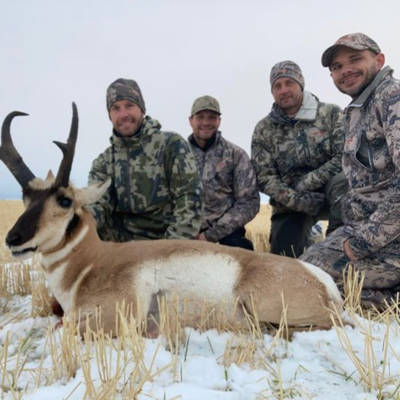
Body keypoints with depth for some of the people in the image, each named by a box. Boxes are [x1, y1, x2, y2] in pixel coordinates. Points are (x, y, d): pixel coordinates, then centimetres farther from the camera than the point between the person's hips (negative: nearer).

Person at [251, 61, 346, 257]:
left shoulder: (331, 114, -1)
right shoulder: (263, 130, 4)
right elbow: (264, 178, -1)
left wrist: (307, 182, -16)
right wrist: (298, 200, -17)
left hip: (329, 192, -2)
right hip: (290, 202, 2)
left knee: (341, 182, -34)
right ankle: (306, 241, 21)